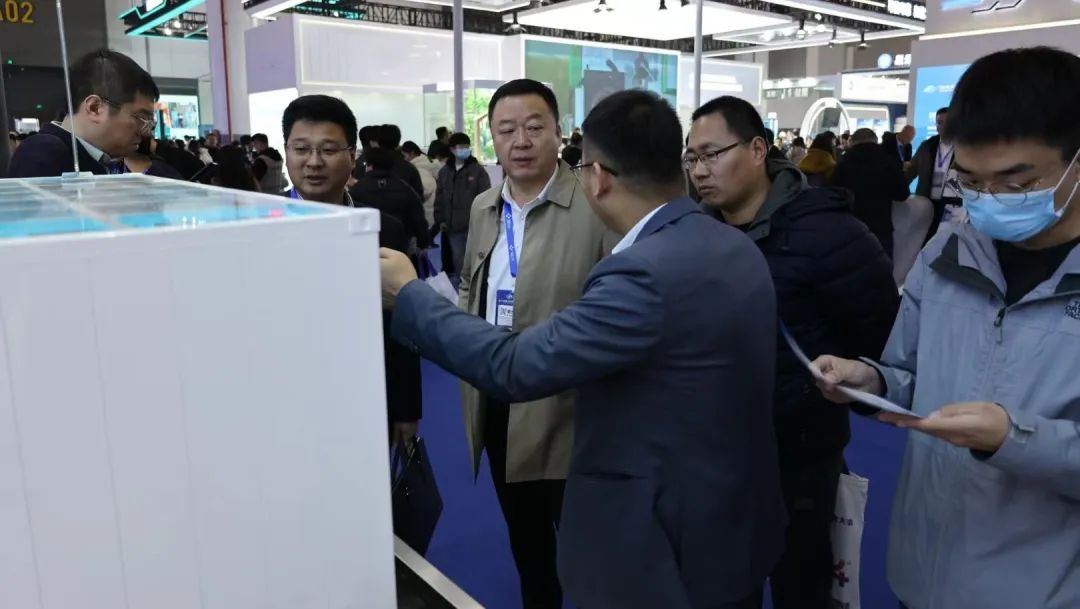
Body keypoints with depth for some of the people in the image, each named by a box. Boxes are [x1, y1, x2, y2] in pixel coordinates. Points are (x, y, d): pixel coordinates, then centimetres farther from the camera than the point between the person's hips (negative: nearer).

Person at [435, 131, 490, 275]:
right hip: (453, 226, 4)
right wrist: (440, 220, 7)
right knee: (458, 260, 12)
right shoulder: (444, 171, 9)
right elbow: (439, 197, 12)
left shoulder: (478, 170, -3)